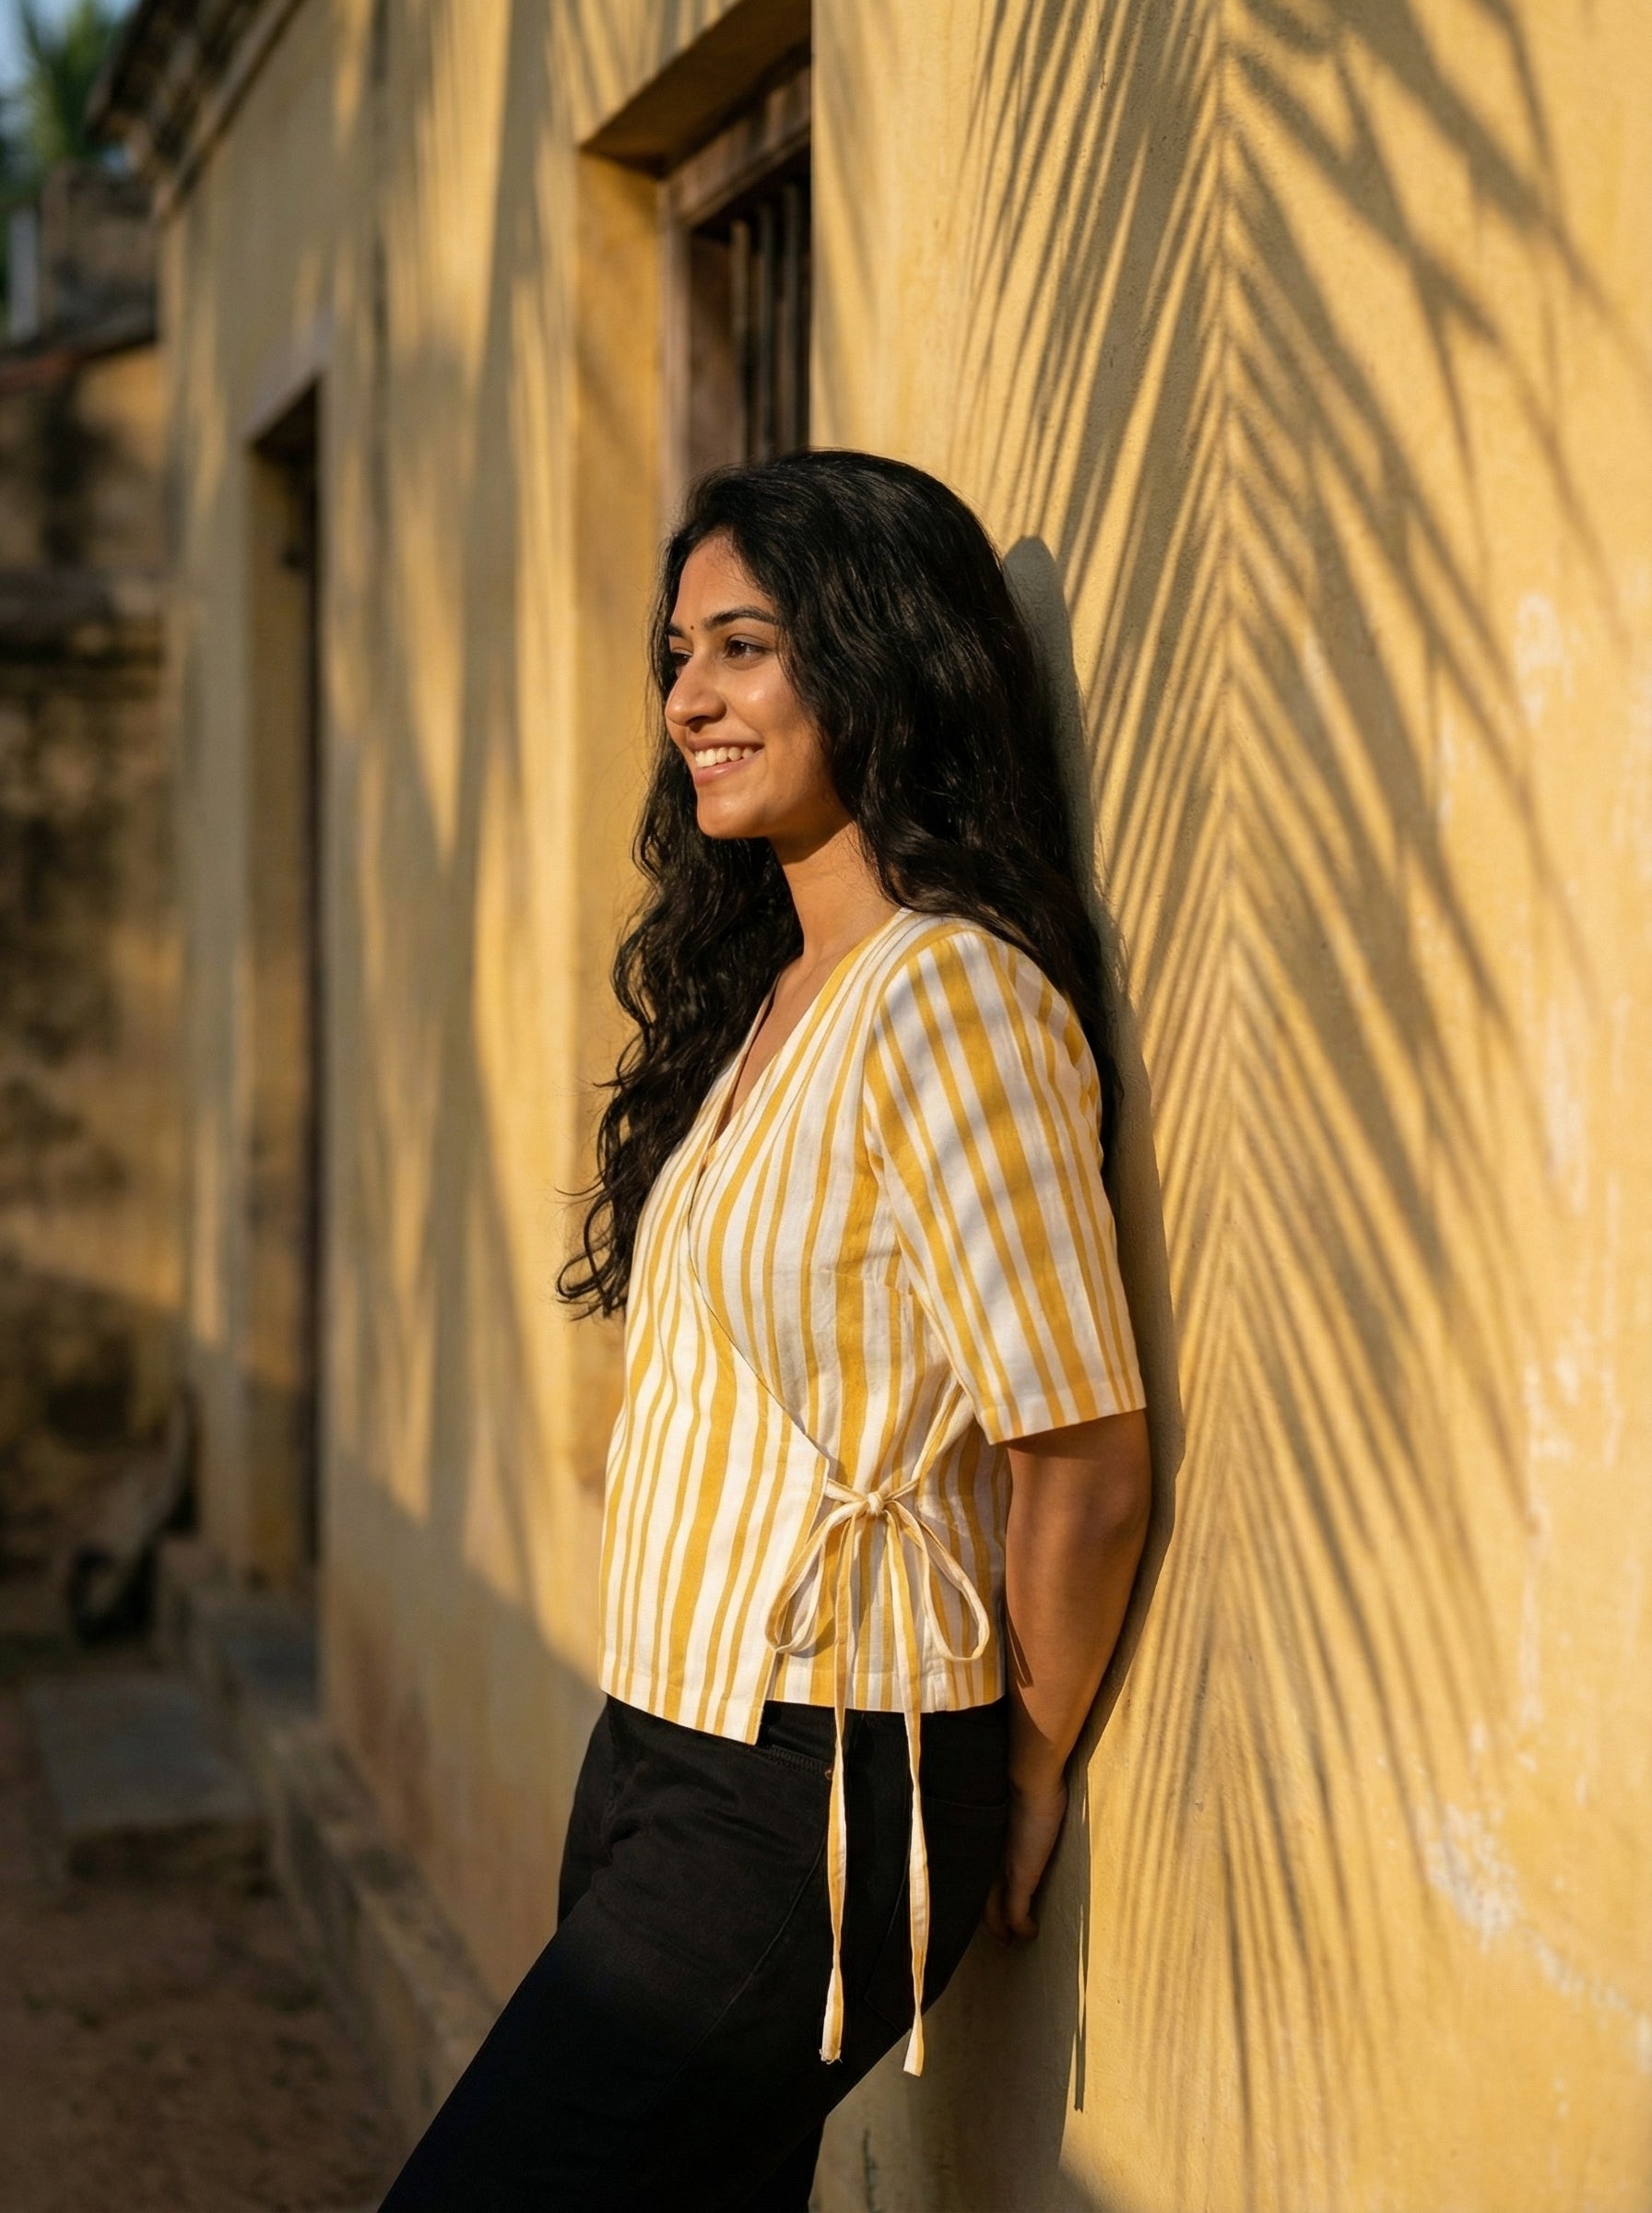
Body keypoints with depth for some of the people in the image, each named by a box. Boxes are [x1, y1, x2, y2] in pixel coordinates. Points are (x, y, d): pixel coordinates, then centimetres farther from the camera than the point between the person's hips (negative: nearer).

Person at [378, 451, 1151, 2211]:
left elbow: (1084, 1461, -19)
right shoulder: (760, 993, 11)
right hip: (659, 1744, 8)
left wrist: (1028, 1769, -4)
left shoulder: (943, 996, -18)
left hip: (811, 1802, -8)